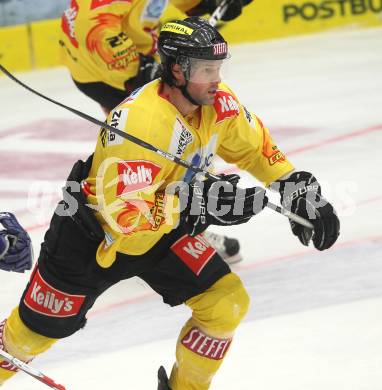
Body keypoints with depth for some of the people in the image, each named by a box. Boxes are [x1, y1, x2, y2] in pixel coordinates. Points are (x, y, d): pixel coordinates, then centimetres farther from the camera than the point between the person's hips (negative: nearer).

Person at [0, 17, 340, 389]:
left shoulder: (217, 103, -15)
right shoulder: (138, 122, -37)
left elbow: (254, 146, 4)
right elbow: (125, 212, -40)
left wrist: (298, 187, -5)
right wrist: (197, 204, -45)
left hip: (165, 226, 6)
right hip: (92, 230, -6)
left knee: (226, 303, -7)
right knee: (41, 329, 7)